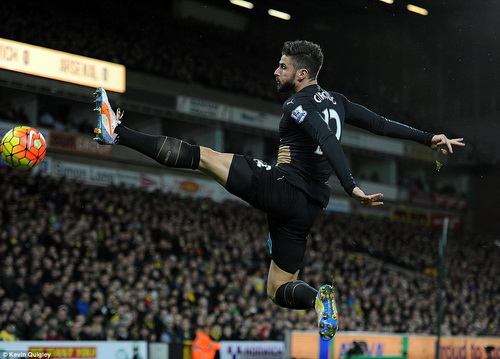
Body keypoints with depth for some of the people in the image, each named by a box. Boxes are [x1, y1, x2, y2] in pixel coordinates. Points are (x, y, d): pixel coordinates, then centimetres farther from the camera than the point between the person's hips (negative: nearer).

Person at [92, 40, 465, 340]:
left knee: (199, 155, -2)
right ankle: (318, 298, -15)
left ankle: (117, 131, -7)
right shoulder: (335, 101, 16)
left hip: (280, 187, -8)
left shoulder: (299, 105, -8)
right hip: (309, 206, 8)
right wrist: (429, 138, 25)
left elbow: (329, 144, -23)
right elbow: (381, 124, 17)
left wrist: (352, 187, -35)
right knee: (280, 289, 15)